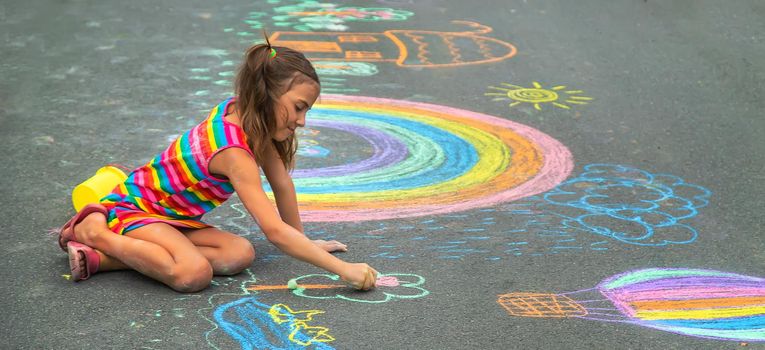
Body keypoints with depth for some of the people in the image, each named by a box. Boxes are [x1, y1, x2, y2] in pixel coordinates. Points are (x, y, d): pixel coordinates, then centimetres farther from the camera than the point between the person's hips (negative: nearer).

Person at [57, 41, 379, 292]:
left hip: (171, 215, 10)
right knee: (194, 274, -35)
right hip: (132, 206, -10)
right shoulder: (234, 153, -29)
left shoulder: (241, 111, -3)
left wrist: (302, 241, 11)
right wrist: (343, 269, -33)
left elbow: (282, 183, 7)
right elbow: (274, 231, -34)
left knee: (240, 255, -14)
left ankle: (101, 258, -10)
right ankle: (94, 231, -10)